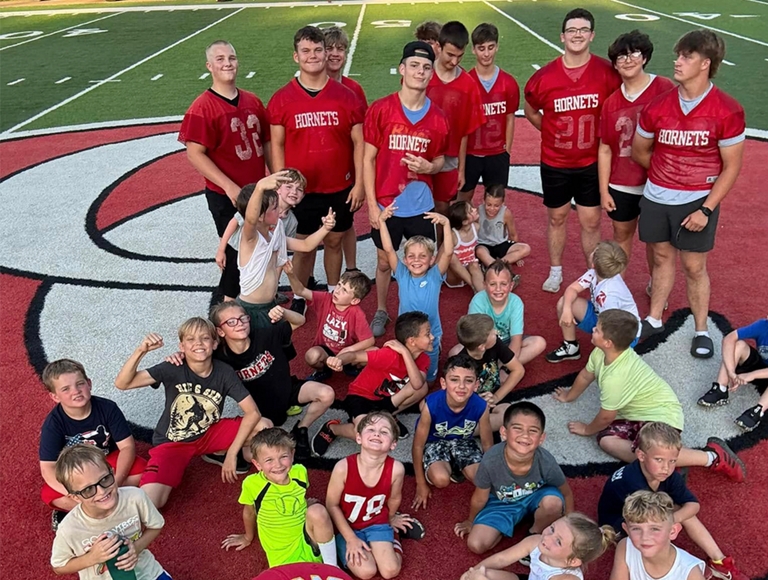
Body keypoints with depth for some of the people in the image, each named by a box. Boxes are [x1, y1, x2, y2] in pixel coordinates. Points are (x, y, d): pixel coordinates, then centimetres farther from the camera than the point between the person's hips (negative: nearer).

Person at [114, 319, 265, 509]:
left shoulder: (224, 372, -15)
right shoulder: (173, 369, -19)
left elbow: (253, 412, -17)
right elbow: (122, 384, -25)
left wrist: (232, 453, -21)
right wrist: (141, 351, -41)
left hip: (209, 433, 3)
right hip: (172, 442, -3)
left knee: (264, 428, -19)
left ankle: (219, 454, 9)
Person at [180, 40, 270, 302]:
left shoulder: (253, 101, 5)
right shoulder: (202, 108, -14)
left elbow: (266, 142, 13)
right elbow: (195, 154, -18)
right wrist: (229, 187, -24)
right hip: (227, 197, -6)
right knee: (237, 250, 5)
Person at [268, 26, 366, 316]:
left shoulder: (346, 96, -3)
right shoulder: (281, 99, -4)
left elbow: (358, 142, 0)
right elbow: (277, 145, -1)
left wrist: (359, 183, -4)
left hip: (340, 188, 1)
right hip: (300, 190, -1)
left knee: (334, 242, 16)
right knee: (304, 247, 10)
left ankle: (333, 294, 34)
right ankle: (299, 299, 28)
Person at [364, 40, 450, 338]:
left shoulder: (438, 117, -1)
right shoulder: (380, 110, -8)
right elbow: (368, 159, -5)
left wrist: (429, 166, -13)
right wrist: (371, 203, -9)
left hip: (421, 205, 2)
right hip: (386, 203, -1)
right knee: (384, 261, 14)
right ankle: (381, 311, 34)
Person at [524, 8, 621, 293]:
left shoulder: (607, 73, -11)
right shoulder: (545, 76, -9)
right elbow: (530, 111, 9)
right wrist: (552, 132, 3)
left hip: (592, 162, -1)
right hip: (555, 163, 1)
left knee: (591, 221, 8)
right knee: (556, 218, 15)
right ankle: (555, 271, 32)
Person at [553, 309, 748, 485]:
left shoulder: (616, 376, -32)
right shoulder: (601, 352, -7)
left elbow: (606, 416, -17)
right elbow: (586, 375, 15)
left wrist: (587, 430, 2)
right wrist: (570, 396, 30)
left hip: (660, 414, -9)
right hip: (637, 413, 9)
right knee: (606, 439, -14)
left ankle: (712, 456, -17)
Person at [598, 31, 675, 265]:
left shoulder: (664, 89, -11)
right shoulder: (611, 102, 0)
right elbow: (605, 150, 3)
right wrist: (603, 190, 2)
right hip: (620, 185, 3)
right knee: (622, 234, 18)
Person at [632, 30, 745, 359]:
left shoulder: (727, 111, -13)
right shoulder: (658, 106, -4)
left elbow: (731, 166, -9)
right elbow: (639, 151, 11)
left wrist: (706, 209, -14)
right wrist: (667, 173, 14)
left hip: (698, 201, -3)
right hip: (656, 197, 3)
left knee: (694, 266, 5)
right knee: (662, 258, 16)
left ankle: (702, 331, 22)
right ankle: (654, 320, 31)